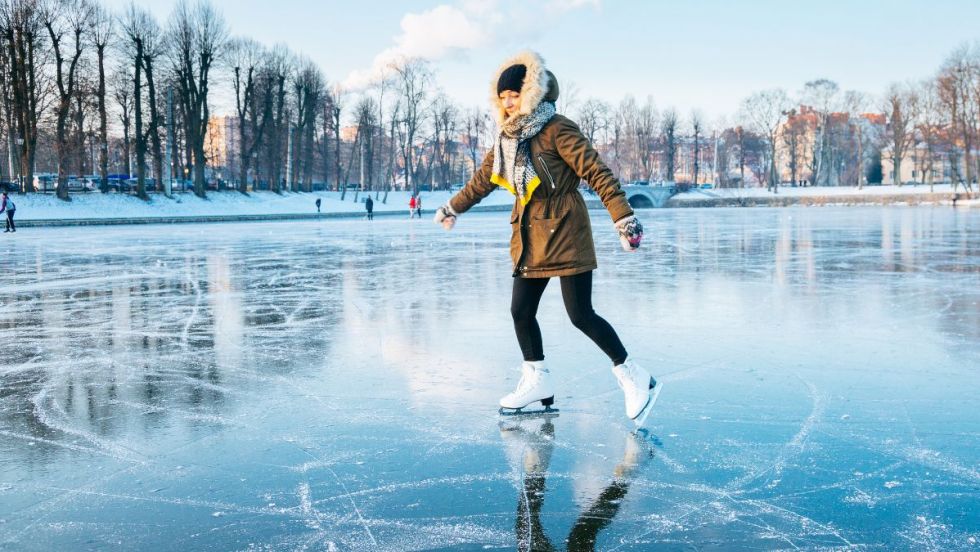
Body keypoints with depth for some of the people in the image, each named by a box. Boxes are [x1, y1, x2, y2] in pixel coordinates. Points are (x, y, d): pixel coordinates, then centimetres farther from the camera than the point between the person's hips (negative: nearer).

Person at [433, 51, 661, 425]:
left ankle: (635, 380, 4)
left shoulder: (557, 131, -12)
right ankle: (537, 380, 24)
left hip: (565, 232, -7)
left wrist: (623, 217, -24)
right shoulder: (506, 139, 11)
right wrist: (452, 208, 35)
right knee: (521, 311, 6)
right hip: (529, 238, 7)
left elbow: (597, 172, -17)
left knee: (581, 314, -9)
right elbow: (483, 179, 25)